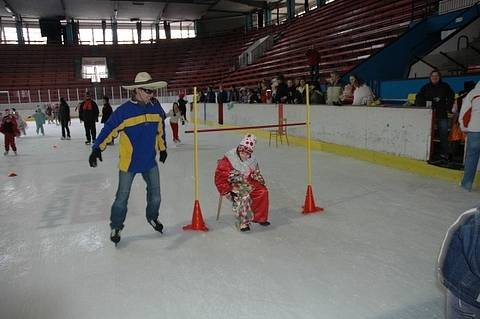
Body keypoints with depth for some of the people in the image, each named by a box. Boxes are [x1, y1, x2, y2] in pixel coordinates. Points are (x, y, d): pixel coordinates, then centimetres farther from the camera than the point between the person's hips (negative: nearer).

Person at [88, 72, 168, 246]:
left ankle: (152, 217, 40)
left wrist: (163, 148, 20)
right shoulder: (124, 110, -16)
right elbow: (109, 129, -16)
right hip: (128, 162, -4)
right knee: (122, 197, 7)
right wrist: (97, 148, -23)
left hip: (150, 161, 4)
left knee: (155, 194, 13)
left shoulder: (156, 107, -1)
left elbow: (160, 129, 13)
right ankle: (116, 227, 27)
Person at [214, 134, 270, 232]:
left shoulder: (252, 160, 3)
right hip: (233, 185, -6)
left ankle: (259, 217, 3)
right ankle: (243, 222, -18)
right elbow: (220, 176, -18)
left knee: (263, 191, -12)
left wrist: (261, 181, 4)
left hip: (247, 183, 6)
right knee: (243, 197, -33)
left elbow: (256, 174, 20)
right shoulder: (228, 160, -19)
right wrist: (226, 191, -19)